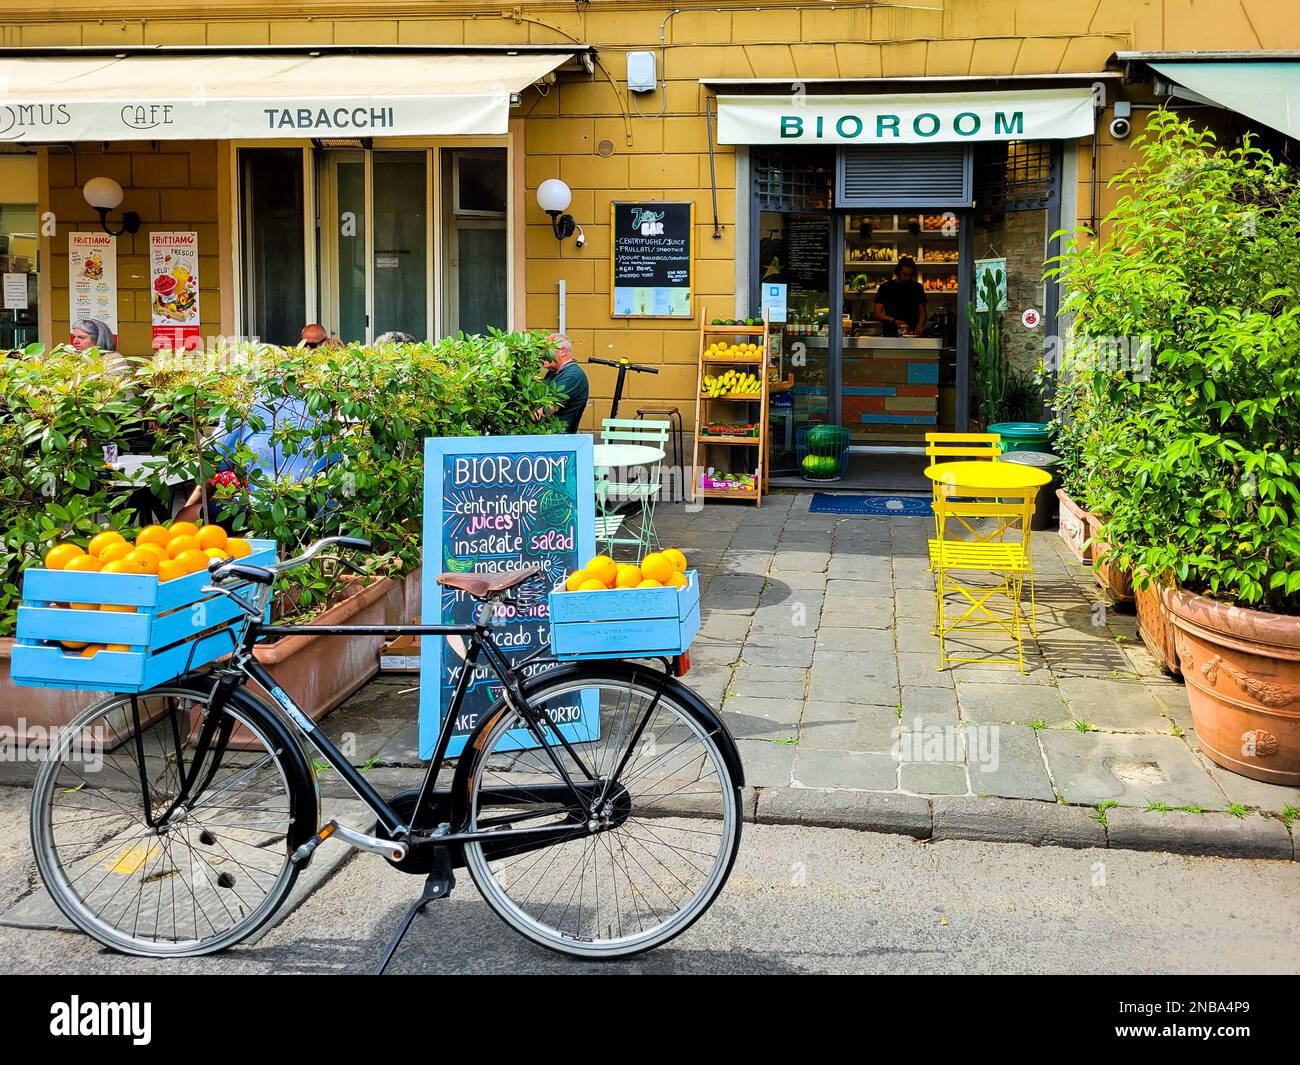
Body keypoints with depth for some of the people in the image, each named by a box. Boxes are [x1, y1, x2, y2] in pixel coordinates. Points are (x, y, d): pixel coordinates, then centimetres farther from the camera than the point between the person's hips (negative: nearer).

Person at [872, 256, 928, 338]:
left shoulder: (917, 288, 11)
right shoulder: (886, 287, 4)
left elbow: (922, 313, 13)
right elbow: (876, 314, -1)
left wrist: (920, 324, -9)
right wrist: (894, 321, -15)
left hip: (912, 334, 2)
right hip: (891, 335, -2)